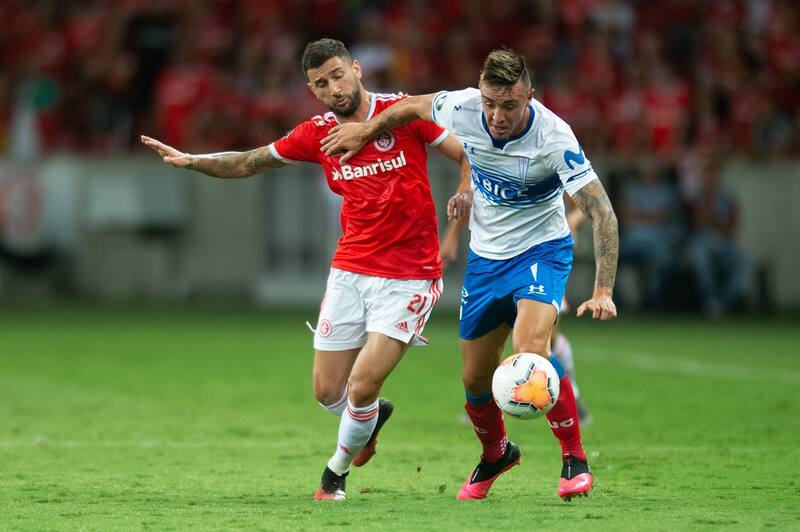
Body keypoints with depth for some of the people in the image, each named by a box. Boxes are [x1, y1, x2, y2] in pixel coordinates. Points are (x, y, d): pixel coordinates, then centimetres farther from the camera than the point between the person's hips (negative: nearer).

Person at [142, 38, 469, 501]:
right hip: (351, 269, 4)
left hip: (409, 276, -4)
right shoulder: (318, 134, 3)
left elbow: (469, 154, -4)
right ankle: (372, 416, 41)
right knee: (328, 391, 5)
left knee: (362, 387, -12)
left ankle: (337, 471, 16)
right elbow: (250, 163, 16)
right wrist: (190, 160, 4)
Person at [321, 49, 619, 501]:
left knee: (530, 350, -30)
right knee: (476, 378, 9)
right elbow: (414, 107, 6)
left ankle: (575, 459, -13)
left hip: (541, 249, -4)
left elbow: (602, 214, -28)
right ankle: (496, 454, 41)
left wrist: (603, 291, -36)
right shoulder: (463, 108, -18)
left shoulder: (554, 137, -28)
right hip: (485, 256, 4)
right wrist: (365, 131, 17)